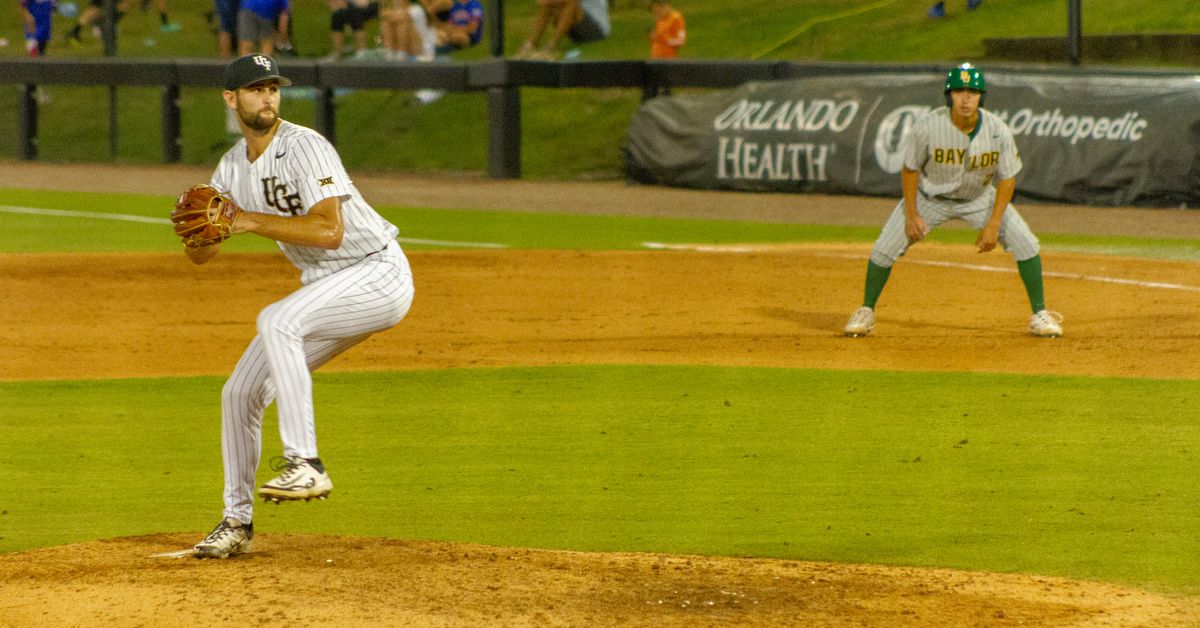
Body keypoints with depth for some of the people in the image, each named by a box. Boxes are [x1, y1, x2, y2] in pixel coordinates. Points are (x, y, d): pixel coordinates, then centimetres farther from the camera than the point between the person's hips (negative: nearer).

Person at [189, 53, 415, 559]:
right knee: (241, 391, 6)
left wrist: (248, 221, -29)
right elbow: (201, 255, 8)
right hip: (326, 289, 8)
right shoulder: (232, 166, 5)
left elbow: (329, 231, -32)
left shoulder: (304, 148, -19)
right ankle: (237, 522, 21)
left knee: (277, 321, -33)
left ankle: (305, 464, -34)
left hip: (378, 273, -8)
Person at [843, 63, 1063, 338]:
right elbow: (910, 169, -13)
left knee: (1025, 244, -10)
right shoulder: (927, 127, -29)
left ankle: (1039, 315, 6)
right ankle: (866, 311, 12)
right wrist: (911, 215, -16)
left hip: (980, 197, 1)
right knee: (885, 248, -10)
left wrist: (993, 225, -18)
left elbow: (1007, 179, -13)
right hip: (931, 196, -1)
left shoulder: (998, 131, -24)